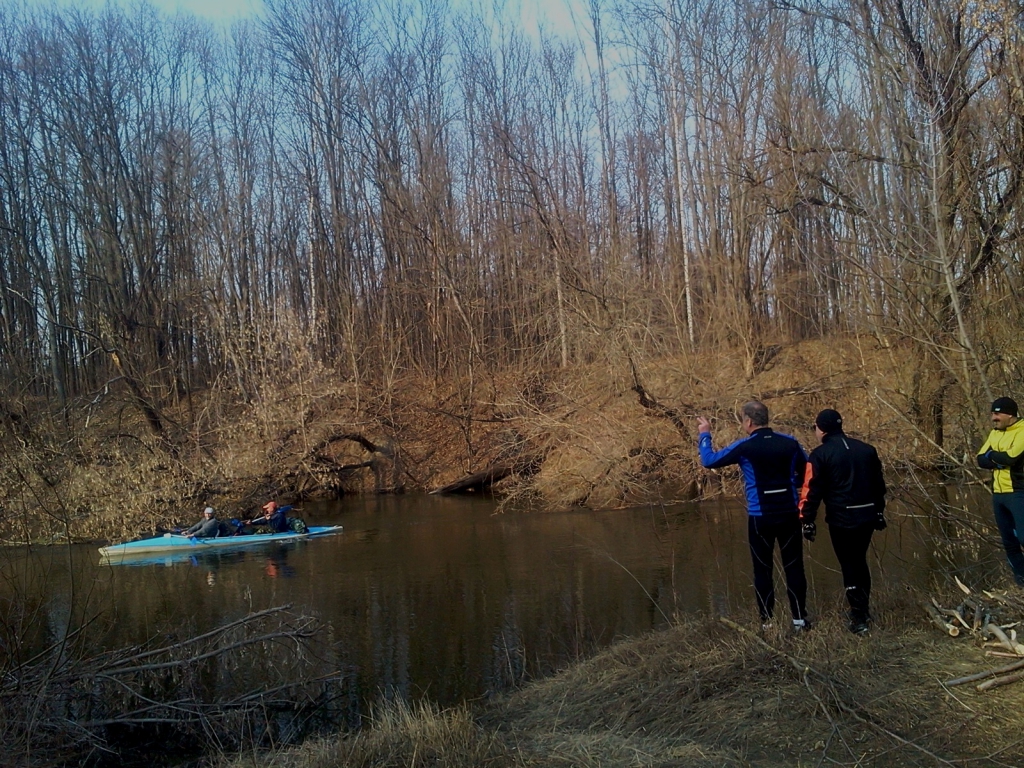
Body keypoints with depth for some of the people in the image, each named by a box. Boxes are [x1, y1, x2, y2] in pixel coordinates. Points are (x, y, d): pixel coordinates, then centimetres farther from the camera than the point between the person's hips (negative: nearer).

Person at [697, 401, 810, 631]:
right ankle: (800, 619, 12)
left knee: (763, 571, 8)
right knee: (794, 567, 9)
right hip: (789, 515, 2)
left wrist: (704, 434, 12)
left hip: (760, 518, -2)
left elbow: (709, 460, -2)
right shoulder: (790, 442, -1)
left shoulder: (744, 447, -10)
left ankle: (767, 623, 11)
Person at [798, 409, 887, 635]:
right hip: (867, 517, 5)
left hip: (841, 520, -5)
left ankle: (859, 619, 4)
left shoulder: (820, 455, -8)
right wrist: (879, 511, 25)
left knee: (849, 567, 4)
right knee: (860, 561, 22)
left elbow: (811, 491, -10)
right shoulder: (867, 450, 8)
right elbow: (879, 484, 15)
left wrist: (807, 521, -4)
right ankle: (863, 609, 30)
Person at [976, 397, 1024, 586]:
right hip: (998, 494, 8)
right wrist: (1000, 461, -13)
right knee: (1008, 540, 12)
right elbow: (981, 460, 6)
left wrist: (991, 454, -5)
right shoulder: (995, 433, 13)